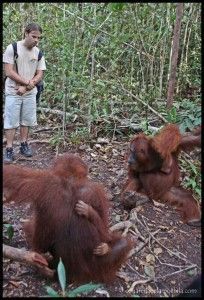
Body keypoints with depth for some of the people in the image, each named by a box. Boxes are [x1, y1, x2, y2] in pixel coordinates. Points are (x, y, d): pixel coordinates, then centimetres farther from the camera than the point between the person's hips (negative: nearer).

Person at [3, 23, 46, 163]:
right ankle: (9, 149, 7)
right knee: (11, 121, 0)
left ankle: (24, 144, 24)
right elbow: (9, 72, -14)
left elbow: (40, 75, 0)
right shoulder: (12, 48, -9)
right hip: (13, 92, -3)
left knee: (26, 120, 10)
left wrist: (26, 87, -12)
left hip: (30, 93, 4)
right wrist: (28, 82, -14)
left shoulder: (38, 53, 2)